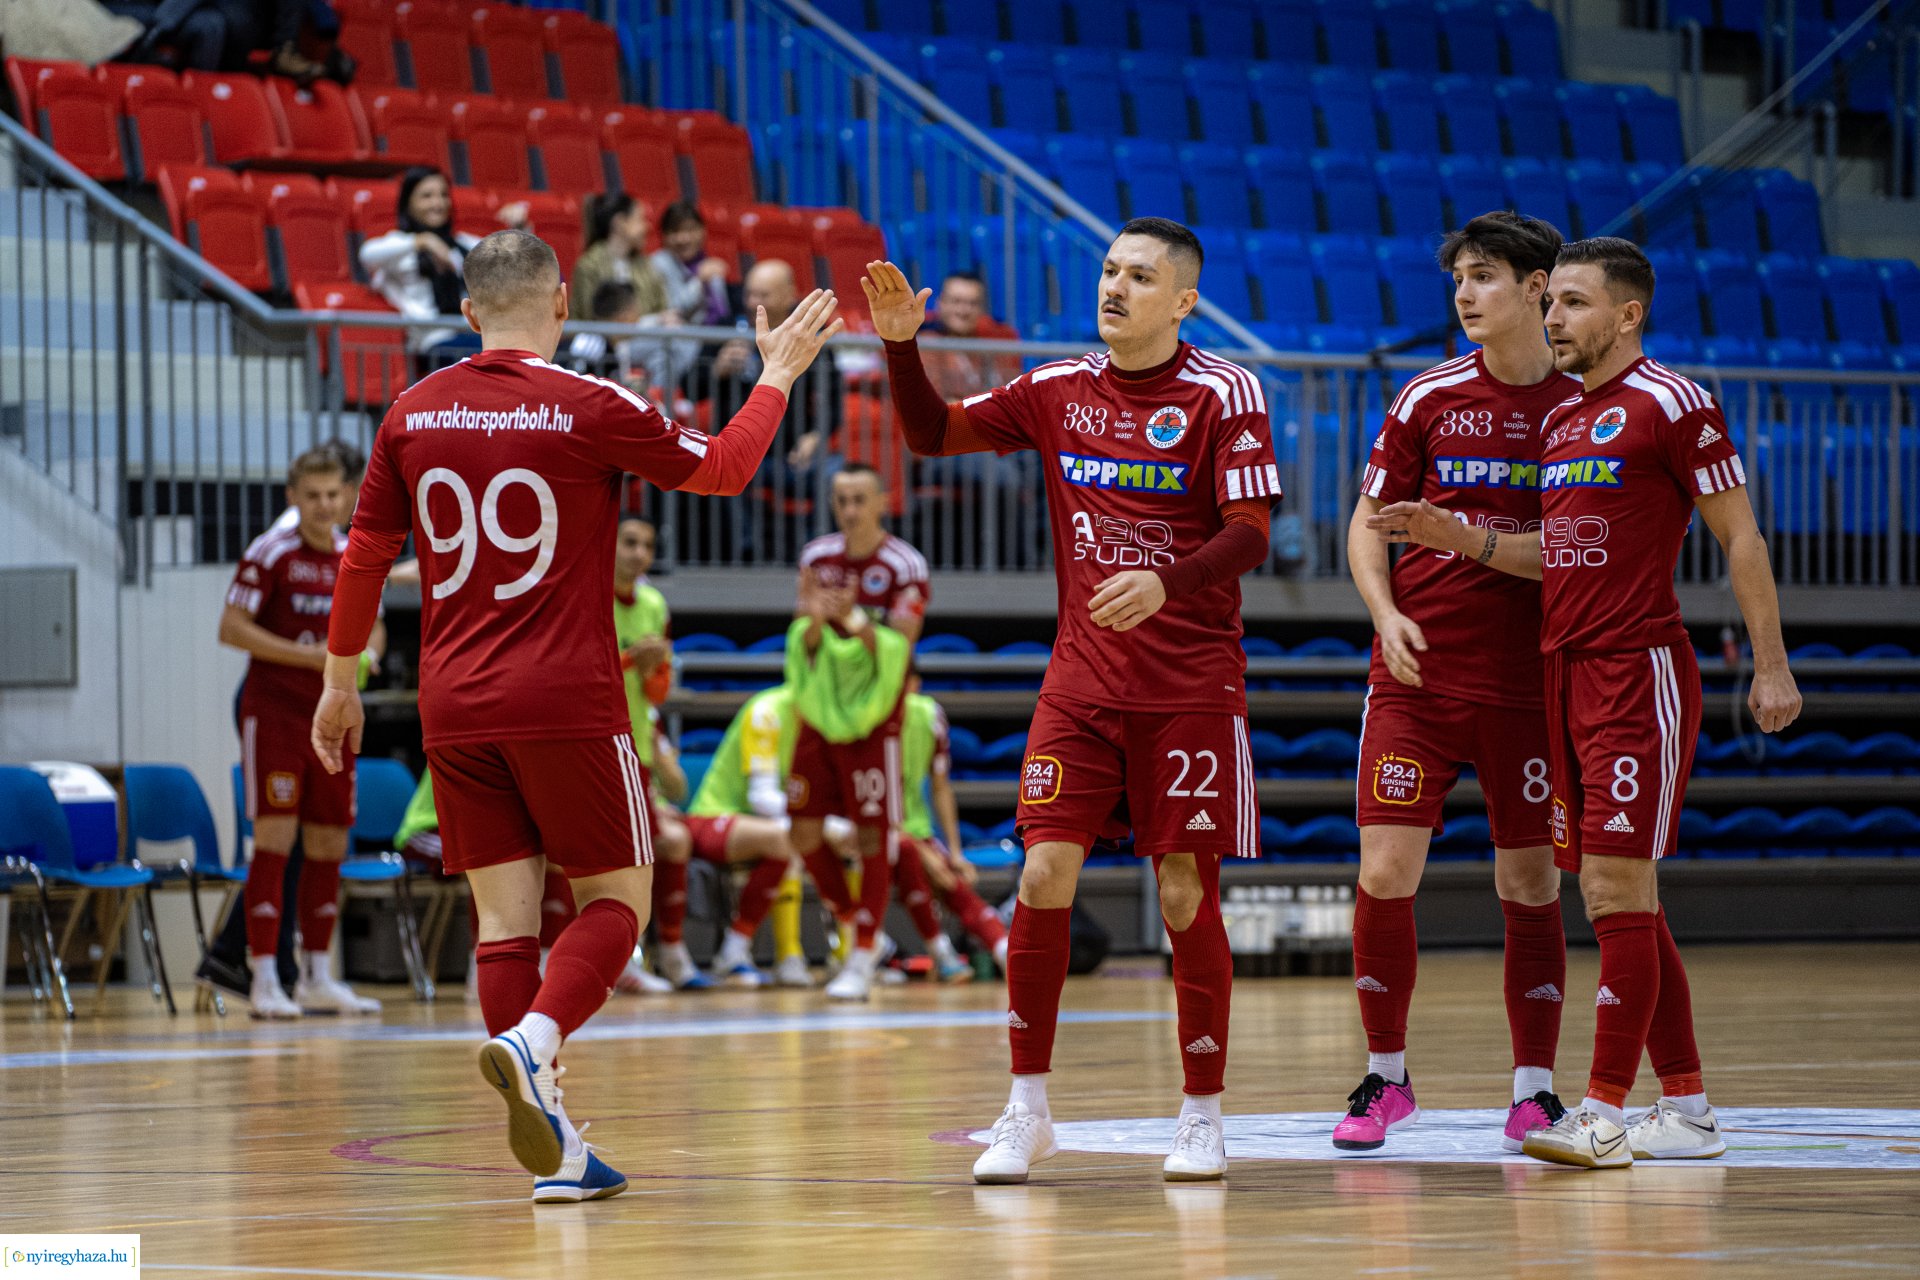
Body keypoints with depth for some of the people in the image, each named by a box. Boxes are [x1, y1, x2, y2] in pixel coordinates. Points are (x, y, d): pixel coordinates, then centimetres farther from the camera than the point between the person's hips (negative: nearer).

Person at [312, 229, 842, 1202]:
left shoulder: (414, 412, 5)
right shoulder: (584, 406, -8)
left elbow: (364, 554, 11)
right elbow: (719, 469, 2)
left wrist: (340, 680, 22)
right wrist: (776, 377, 17)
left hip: (453, 708, 4)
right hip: (564, 699, -4)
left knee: (505, 913, 5)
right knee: (616, 894, 7)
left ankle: (549, 1150, 0)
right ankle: (532, 1039, -21)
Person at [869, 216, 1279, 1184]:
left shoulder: (1222, 395, -5)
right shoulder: (1058, 391, 8)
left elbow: (1250, 534, -11)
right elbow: (932, 434, 11)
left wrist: (1168, 581, -28)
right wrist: (900, 342, -5)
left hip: (1191, 686, -3)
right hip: (1081, 679, 3)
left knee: (1186, 894, -1)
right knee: (1044, 873, -6)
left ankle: (1203, 1116, 11)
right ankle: (1026, 1111, 3)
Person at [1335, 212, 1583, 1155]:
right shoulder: (1428, 398, 4)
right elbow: (1367, 521, 7)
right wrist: (1386, 614, -8)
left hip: (1529, 680, -1)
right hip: (1418, 672, 1)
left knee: (1530, 882, 1)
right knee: (1385, 871, -5)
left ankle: (1534, 1089, 11)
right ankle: (1385, 1076, 10)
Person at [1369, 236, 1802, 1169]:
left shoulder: (1670, 404, -7)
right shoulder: (1560, 419, 16)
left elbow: (1740, 536, -6)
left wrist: (1769, 665, -9)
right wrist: (1455, 537, 11)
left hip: (1641, 671, -8)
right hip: (1566, 672, 8)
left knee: (1617, 890, -11)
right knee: (1615, 899, 9)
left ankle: (1603, 1115, -12)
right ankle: (1686, 1110, 15)